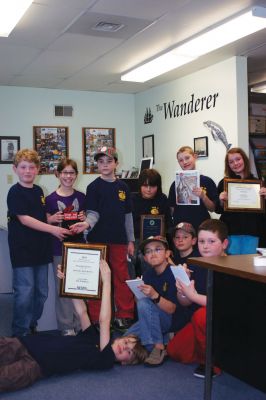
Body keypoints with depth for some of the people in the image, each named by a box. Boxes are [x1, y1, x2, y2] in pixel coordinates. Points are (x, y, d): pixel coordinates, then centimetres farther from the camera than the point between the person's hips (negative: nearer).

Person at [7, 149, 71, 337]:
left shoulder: (39, 191, 11)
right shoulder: (15, 192, -9)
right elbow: (25, 219, -17)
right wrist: (52, 229, -21)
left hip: (41, 249, 7)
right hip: (22, 250, -7)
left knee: (41, 293, 13)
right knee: (25, 293, -4)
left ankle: (32, 326, 31)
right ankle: (20, 334, 11)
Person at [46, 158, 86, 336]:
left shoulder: (81, 197, 5)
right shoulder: (51, 199, -2)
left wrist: (85, 219, -7)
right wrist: (52, 219, -17)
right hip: (59, 248, -2)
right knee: (62, 287, 3)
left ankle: (80, 323, 22)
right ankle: (66, 326, 15)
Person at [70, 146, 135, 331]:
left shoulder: (123, 187, 8)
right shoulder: (94, 187, -2)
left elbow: (128, 215, 11)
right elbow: (93, 213, -8)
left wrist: (131, 240, 9)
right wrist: (87, 223, -30)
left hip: (119, 240, 3)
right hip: (98, 240, -3)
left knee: (122, 278, 7)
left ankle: (125, 315, 20)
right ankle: (96, 319, 14)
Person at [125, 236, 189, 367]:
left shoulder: (174, 273, -21)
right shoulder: (148, 274, -1)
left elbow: (171, 309, -25)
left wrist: (154, 295, -40)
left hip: (175, 319, -7)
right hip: (156, 320, 7)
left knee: (144, 303, -30)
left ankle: (158, 347, -20)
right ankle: (163, 339, 9)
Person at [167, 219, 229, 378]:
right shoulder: (197, 266, -1)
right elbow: (186, 303, 4)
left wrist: (193, 295, -29)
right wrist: (181, 293, -19)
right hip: (204, 323, 7)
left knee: (202, 315, -33)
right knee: (174, 350, 0)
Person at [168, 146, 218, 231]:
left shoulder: (207, 181, -2)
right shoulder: (176, 183, 3)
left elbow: (212, 209, -1)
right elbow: (171, 209, 8)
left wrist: (203, 196, -15)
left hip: (201, 226, -1)